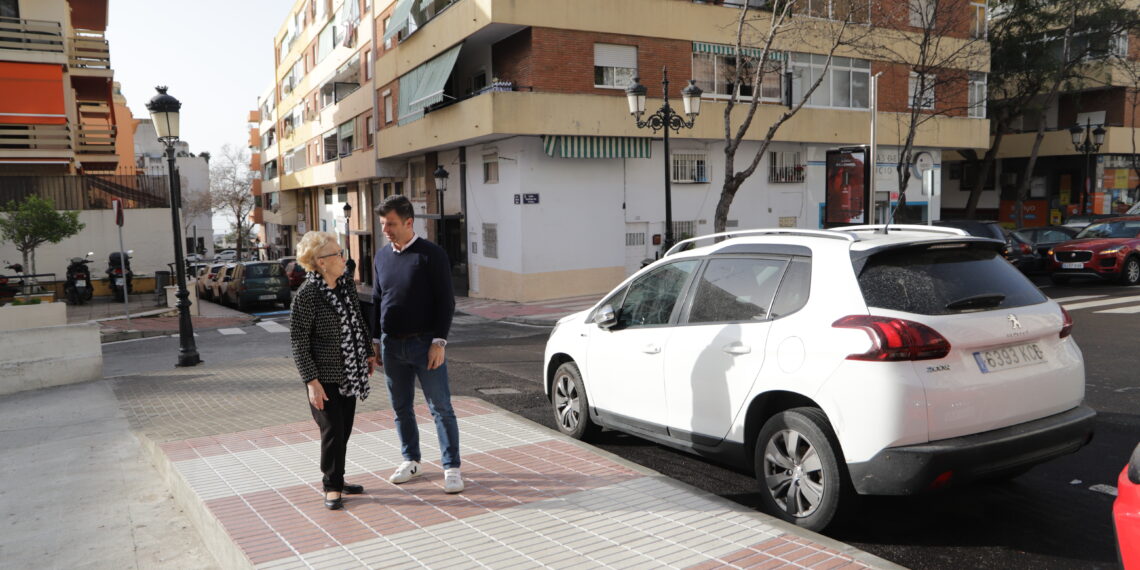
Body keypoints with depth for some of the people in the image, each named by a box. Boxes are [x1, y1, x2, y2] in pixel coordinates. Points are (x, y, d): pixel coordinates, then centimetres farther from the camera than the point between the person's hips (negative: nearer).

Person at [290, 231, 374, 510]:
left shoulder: (347, 283, 3)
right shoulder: (306, 294, -18)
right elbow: (299, 341, -16)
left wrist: (368, 352, 19)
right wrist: (312, 381, -18)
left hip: (349, 373, 7)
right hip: (325, 377, -7)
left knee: (344, 429, 13)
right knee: (332, 429, -2)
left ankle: (336, 478, 28)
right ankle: (332, 486, 14)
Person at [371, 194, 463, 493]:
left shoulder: (431, 254, -8)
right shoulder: (381, 257, 9)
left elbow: (445, 301, -10)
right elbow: (376, 301, 17)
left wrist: (439, 342, -15)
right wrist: (375, 340, 13)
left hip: (424, 343, -5)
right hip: (392, 345, 6)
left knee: (441, 408, 0)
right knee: (401, 407, 14)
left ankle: (451, 467, 9)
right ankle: (411, 461, 30)